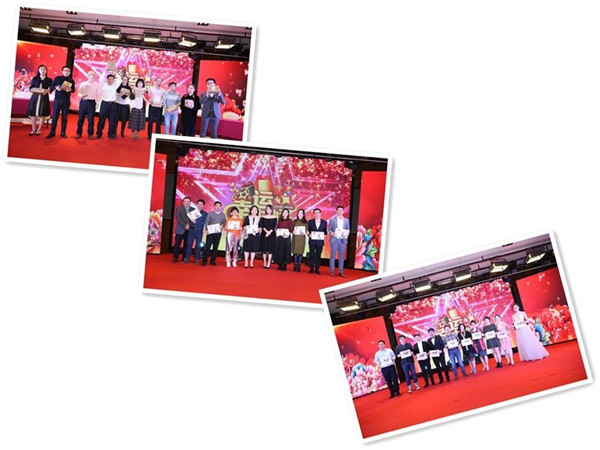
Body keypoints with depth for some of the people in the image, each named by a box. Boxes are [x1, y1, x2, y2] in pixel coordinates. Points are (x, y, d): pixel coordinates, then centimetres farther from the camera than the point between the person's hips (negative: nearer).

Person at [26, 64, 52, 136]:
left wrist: (45, 91, -18)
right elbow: (31, 88, 3)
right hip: (35, 97, 1)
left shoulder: (49, 80, 7)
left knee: (42, 114, -3)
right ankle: (33, 129, 6)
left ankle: (39, 129, 6)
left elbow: (50, 89, 2)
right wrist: (39, 91, -12)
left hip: (44, 98, -1)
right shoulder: (35, 78, 9)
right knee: (33, 113, -3)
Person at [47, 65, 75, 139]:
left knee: (65, 117, 4)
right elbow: (51, 86, 4)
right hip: (57, 99, -1)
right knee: (55, 116, -1)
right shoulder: (57, 78, 3)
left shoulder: (71, 80, 7)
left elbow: (73, 89, 10)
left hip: (66, 100, 1)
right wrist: (56, 87, -16)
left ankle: (63, 132, 10)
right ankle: (52, 132, 3)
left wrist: (70, 90, -12)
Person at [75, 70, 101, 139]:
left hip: (92, 102, -1)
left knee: (90, 119, 0)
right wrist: (82, 95, -16)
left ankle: (90, 134, 9)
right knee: (81, 118, 2)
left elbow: (98, 95, 7)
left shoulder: (97, 85, 7)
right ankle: (78, 133, 10)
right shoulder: (83, 84, 8)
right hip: (83, 102, 1)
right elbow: (79, 93, 6)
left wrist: (97, 103, -2)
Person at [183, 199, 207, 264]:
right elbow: (189, 219, 8)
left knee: (198, 245, 1)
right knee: (189, 244, -2)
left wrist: (196, 222, -15)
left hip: (199, 230, -1)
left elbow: (203, 223, -5)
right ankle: (186, 258, 2)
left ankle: (197, 259, 7)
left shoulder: (204, 214, 5)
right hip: (191, 229, 1)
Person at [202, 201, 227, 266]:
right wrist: (207, 230, -15)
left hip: (218, 233, 3)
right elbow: (206, 222, -1)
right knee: (207, 246, -6)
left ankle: (213, 261, 13)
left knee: (215, 247, 5)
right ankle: (204, 261, -2)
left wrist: (222, 225, -11)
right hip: (210, 232, -3)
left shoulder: (223, 215, 11)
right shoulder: (210, 213, 3)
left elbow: (225, 223, 11)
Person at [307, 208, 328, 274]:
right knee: (311, 255, -1)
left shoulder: (324, 222, 8)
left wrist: (324, 235, -9)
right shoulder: (310, 222, 7)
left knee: (318, 255, 2)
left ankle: (317, 269, 7)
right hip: (312, 241, 0)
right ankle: (311, 269, 6)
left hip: (320, 241, 0)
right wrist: (309, 234, -12)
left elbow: (325, 231, 10)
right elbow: (308, 230, 7)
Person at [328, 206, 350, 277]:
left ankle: (341, 271, 8)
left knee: (341, 256, 3)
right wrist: (331, 233, -16)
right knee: (333, 256, 0)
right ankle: (332, 271, 6)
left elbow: (348, 230, 9)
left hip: (343, 240, 2)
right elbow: (329, 229, 4)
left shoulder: (346, 220, 11)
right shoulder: (332, 220, 6)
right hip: (334, 239, -2)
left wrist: (347, 234, -11)